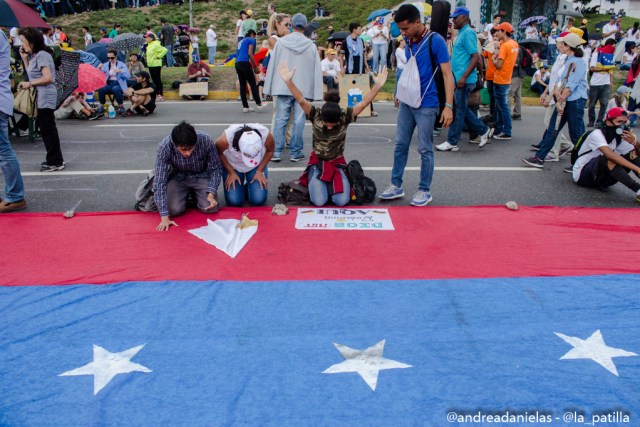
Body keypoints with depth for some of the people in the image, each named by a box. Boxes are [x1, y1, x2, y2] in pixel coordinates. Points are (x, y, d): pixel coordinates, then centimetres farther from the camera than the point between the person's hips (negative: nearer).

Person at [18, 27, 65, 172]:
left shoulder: (42, 55, -14)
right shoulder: (34, 55, 15)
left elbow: (48, 78, -21)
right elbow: (32, 73, 16)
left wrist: (29, 83, -14)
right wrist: (24, 58, 10)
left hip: (46, 96, -10)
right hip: (41, 96, 10)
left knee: (47, 129, -5)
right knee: (46, 129, 14)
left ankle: (55, 162, 1)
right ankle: (55, 159, 22)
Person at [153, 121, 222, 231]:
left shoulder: (206, 141, -30)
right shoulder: (164, 147, -31)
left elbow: (215, 168, -14)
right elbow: (160, 181, -29)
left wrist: (211, 193, -29)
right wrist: (164, 217, -34)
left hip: (202, 176, 1)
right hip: (178, 177, 0)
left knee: (210, 208, -19)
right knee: (174, 210, -22)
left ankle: (195, 194, 15)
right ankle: (186, 194, 12)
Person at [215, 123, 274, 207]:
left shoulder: (266, 135, -34)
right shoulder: (225, 139, -37)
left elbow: (270, 150, -10)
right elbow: (219, 153, -13)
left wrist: (260, 171, -11)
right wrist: (231, 172, -10)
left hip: (257, 166, 1)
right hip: (232, 166, -1)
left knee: (259, 200, -15)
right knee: (234, 201, -13)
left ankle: (249, 187, 19)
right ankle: (241, 187, 21)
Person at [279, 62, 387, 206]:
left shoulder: (345, 117, -14)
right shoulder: (315, 115, -15)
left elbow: (364, 103, -22)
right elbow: (301, 100, -27)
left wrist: (377, 86, -38)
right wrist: (288, 81, -43)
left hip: (337, 163, 1)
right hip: (317, 162, -1)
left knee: (342, 201, -19)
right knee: (319, 201, -20)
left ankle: (331, 185, 18)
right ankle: (314, 183, 17)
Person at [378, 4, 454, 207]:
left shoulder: (435, 41, -13)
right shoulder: (408, 41, 7)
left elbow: (447, 74, -15)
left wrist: (448, 106, -22)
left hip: (426, 104, -6)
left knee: (425, 149, 2)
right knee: (400, 145, 10)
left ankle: (425, 191, 14)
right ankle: (396, 186, 21)